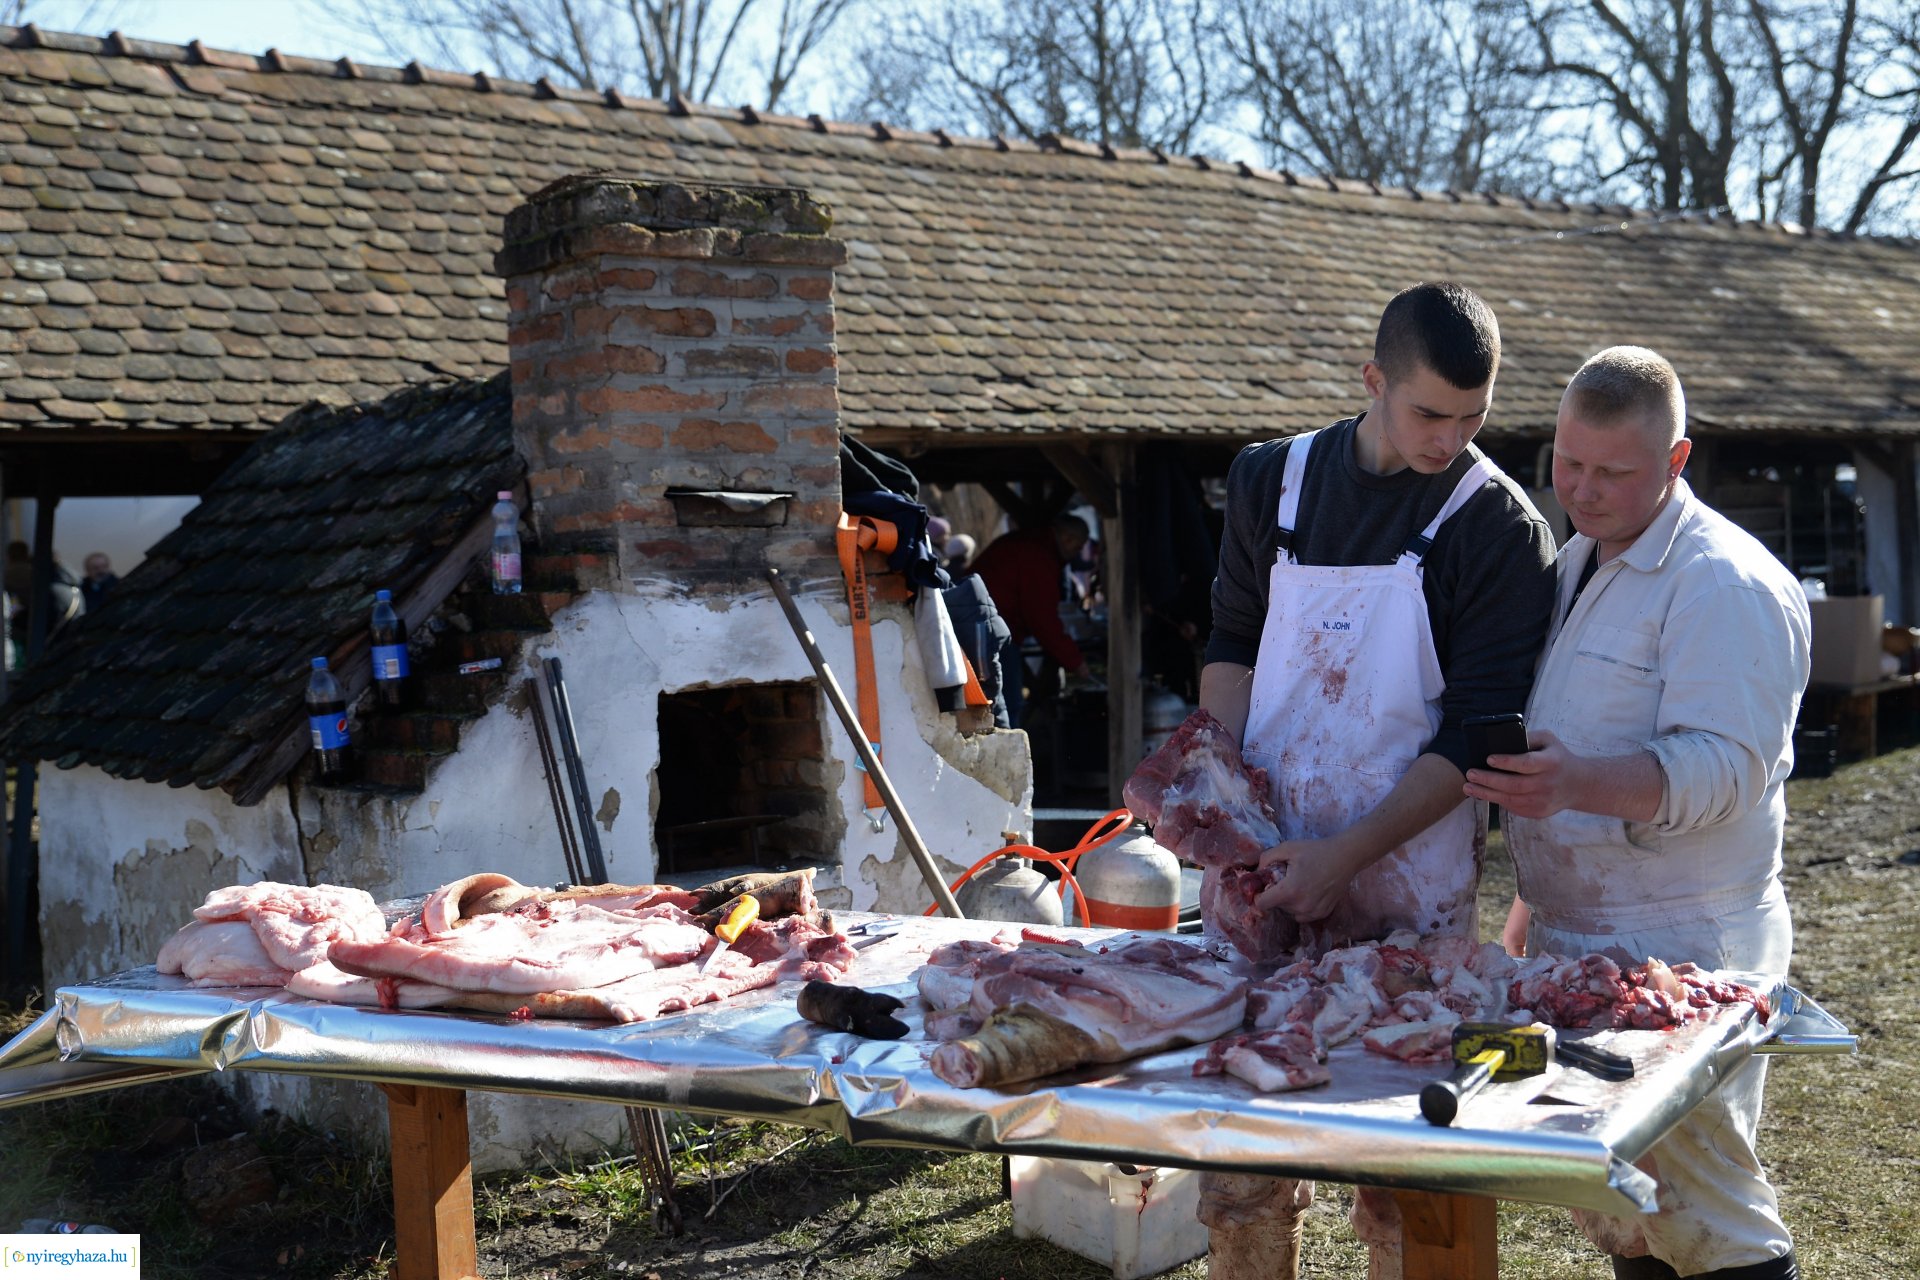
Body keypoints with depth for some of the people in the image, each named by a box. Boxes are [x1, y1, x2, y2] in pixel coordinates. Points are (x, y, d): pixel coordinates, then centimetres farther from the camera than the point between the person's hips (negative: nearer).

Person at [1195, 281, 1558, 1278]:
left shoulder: (1500, 528, -6)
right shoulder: (1272, 480, 6)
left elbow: (1474, 734, -9)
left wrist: (1345, 857, -17)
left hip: (1406, 871, -3)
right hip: (1257, 854, 3)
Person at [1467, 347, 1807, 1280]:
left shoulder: (1727, 584, -14)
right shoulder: (1578, 561, 14)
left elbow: (1724, 765, -24)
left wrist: (1579, 784, -40)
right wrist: (1535, 898, 23)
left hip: (1682, 956, -8)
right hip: (1572, 940, 9)